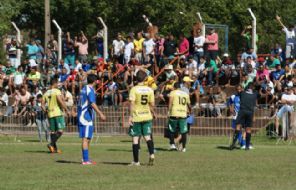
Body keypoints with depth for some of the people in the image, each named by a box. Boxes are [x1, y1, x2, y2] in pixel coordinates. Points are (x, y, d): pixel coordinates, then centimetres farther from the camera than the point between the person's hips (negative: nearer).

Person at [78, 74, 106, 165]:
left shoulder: (84, 89, 16)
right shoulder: (90, 90, -12)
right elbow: (92, 103, -23)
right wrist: (100, 114, -28)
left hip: (82, 115, 9)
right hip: (87, 117, -9)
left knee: (86, 138, 14)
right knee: (86, 138, -9)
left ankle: (85, 159, 17)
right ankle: (85, 160, -10)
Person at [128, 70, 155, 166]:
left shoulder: (134, 89, -10)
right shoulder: (149, 90, 1)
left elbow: (132, 103, -17)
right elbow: (152, 104, 3)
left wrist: (130, 116, -15)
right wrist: (153, 113, 22)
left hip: (136, 117, -3)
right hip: (147, 116, 3)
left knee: (135, 138, 4)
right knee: (147, 137, 9)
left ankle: (136, 161, 6)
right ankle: (152, 155, -13)